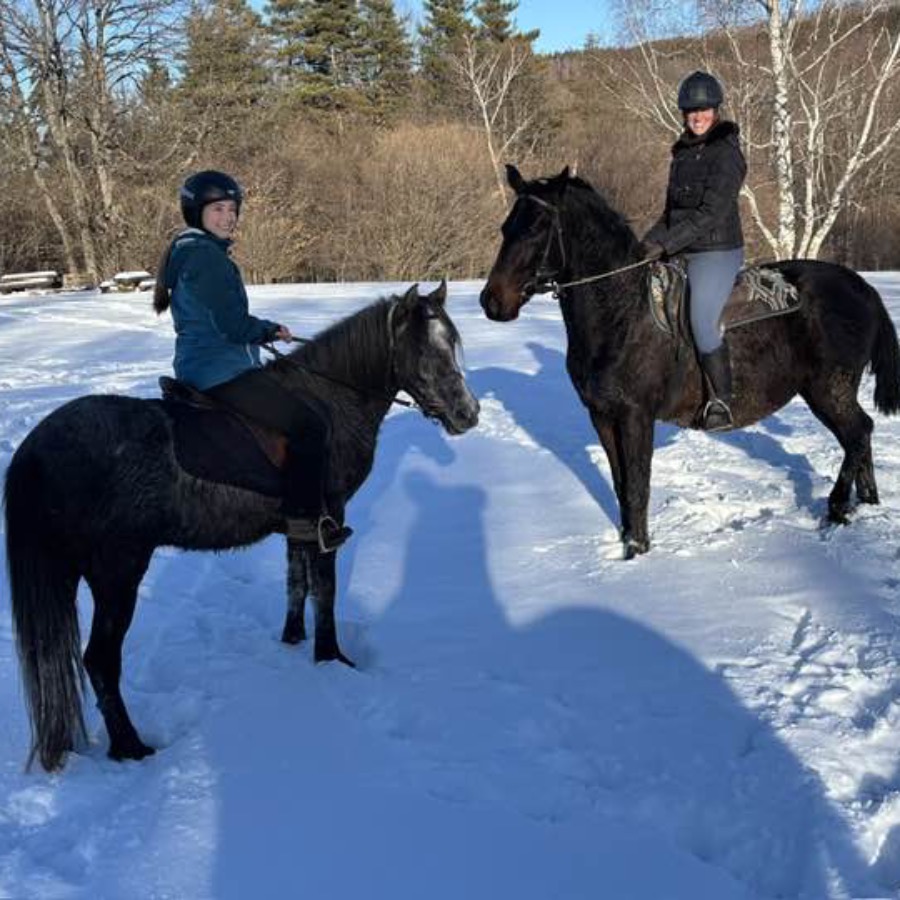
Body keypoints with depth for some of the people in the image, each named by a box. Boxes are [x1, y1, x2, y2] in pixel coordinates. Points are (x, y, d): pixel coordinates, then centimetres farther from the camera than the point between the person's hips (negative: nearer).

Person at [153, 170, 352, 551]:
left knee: (302, 402, 23)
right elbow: (233, 326, -21)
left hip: (201, 367, 12)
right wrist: (270, 329, -1)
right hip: (222, 372, -12)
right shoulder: (206, 255, -17)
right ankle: (304, 517, -8)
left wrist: (264, 330, 10)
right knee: (312, 424, -15)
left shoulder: (190, 251, 16)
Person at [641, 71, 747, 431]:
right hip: (683, 253, 9)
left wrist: (666, 245, -23)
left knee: (703, 324, -20)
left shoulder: (726, 152, -12)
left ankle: (722, 402, -9)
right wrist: (649, 242, 5)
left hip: (717, 253, -9)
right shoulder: (682, 152, 13)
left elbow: (711, 213, -20)